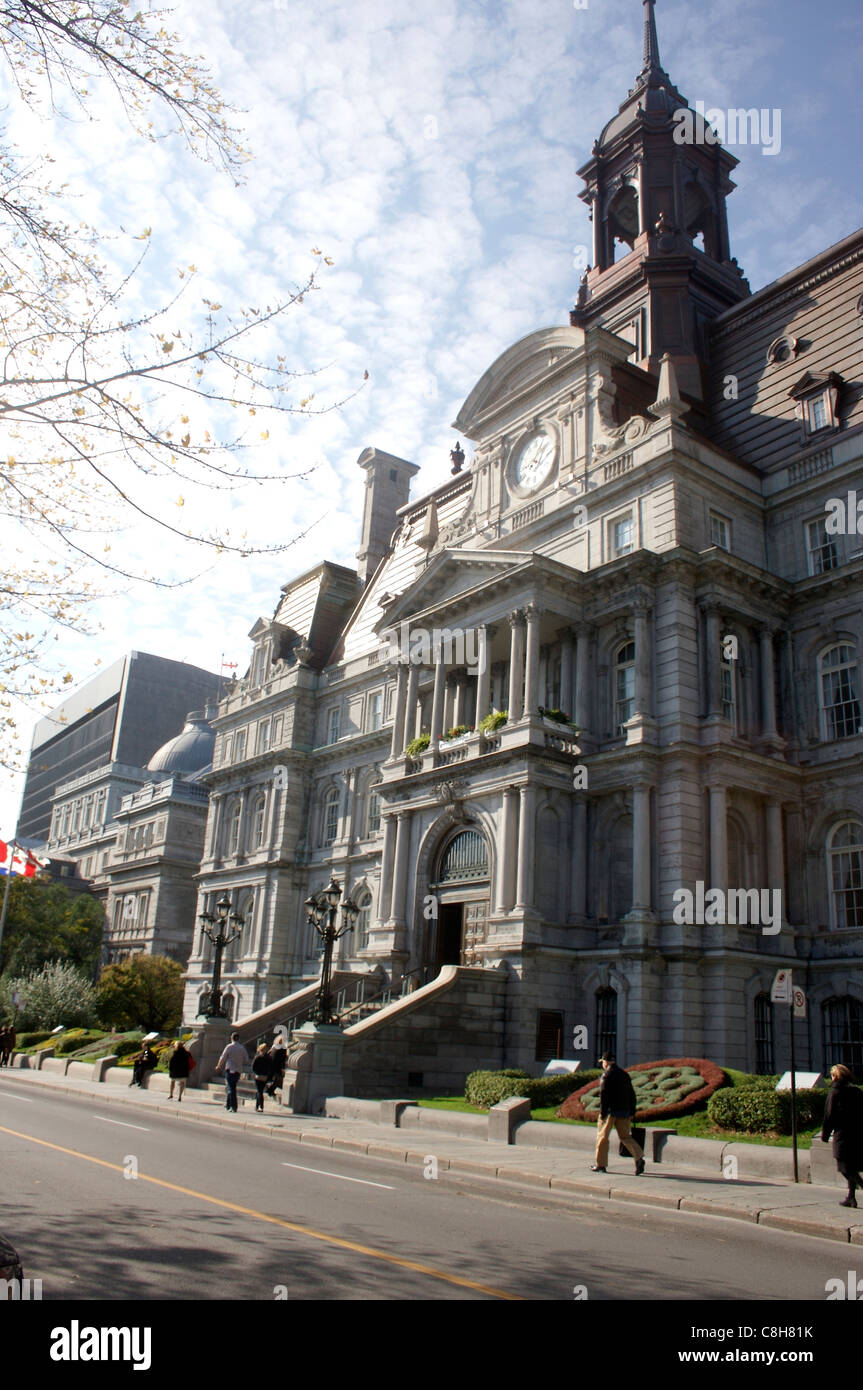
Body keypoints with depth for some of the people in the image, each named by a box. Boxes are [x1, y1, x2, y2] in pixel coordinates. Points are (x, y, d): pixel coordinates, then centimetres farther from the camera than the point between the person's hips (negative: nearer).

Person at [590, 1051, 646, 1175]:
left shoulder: (607, 1075, -8)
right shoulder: (624, 1074, 13)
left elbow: (604, 1094, -16)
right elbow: (632, 1094, 14)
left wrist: (602, 1112, -16)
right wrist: (632, 1112, 16)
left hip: (610, 1110, -6)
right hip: (624, 1111, 6)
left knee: (602, 1137, 6)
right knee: (625, 1136, 10)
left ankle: (600, 1165, 11)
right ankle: (639, 1157, -12)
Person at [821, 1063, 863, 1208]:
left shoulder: (835, 1092, -7)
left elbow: (829, 1115, -7)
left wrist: (824, 1135, 2)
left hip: (843, 1135, -6)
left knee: (845, 1168, -1)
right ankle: (851, 1197, 14)